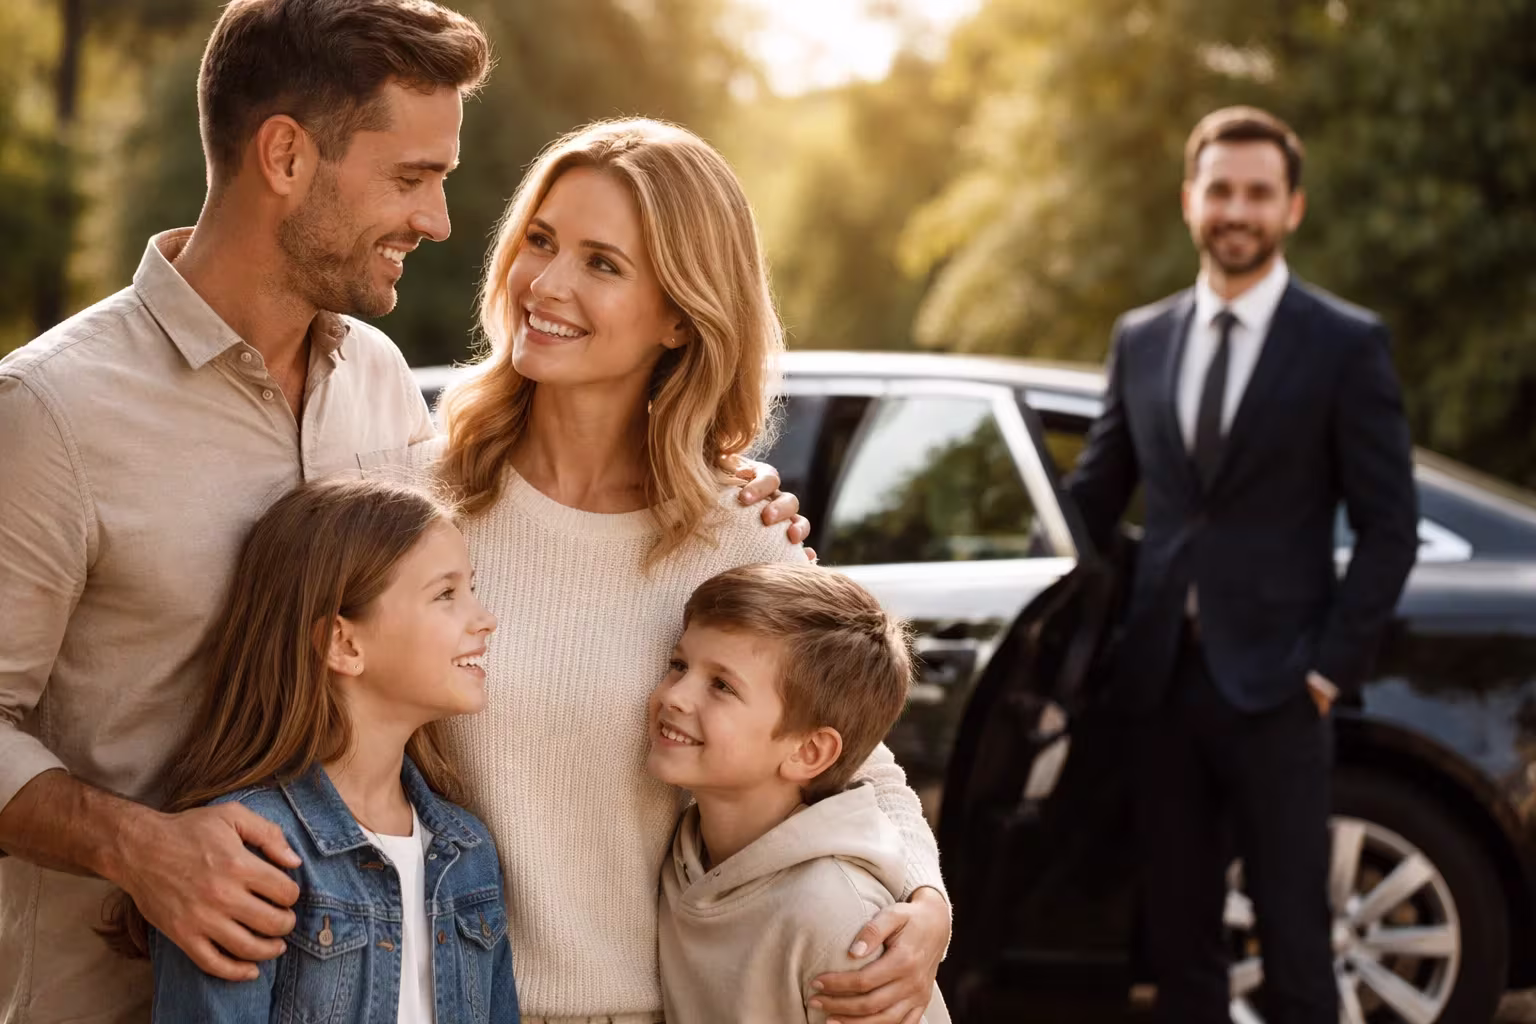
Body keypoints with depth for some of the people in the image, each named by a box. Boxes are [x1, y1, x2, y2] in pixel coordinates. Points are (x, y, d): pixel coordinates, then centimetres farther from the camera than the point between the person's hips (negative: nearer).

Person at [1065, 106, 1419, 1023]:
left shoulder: (1347, 346, -2)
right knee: (1179, 939, 11)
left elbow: (1390, 528, -3)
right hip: (1164, 676, 4)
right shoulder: (1141, 340, 11)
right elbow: (1094, 495, 17)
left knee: (1294, 940, 0)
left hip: (1277, 683, -4)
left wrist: (1333, 666, -9)